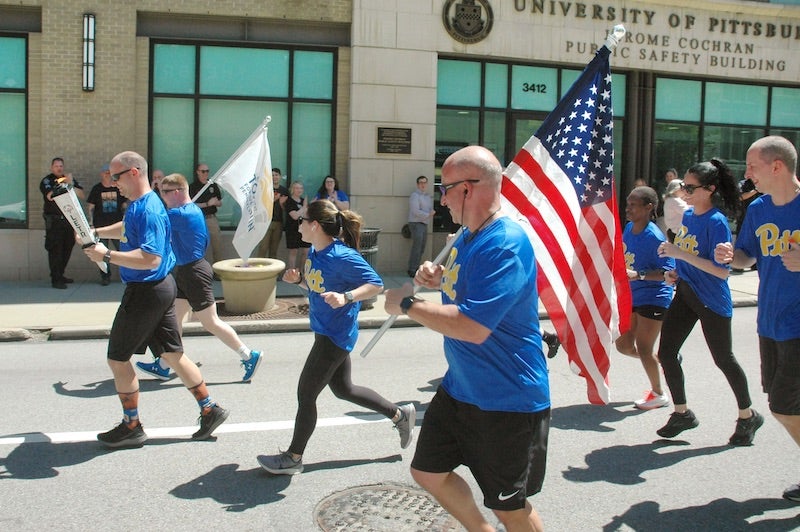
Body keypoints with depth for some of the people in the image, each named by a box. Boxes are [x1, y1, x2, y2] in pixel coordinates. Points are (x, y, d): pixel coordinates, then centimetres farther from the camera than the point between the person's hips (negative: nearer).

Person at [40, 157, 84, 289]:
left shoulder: (70, 179, 11)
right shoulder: (47, 180, -2)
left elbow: (82, 195, 0)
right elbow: (51, 196, -20)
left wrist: (71, 185, -16)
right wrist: (65, 184, -20)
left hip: (69, 219, 5)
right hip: (54, 220, -5)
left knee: (67, 248, 11)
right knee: (55, 250, -6)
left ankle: (60, 274, 24)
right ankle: (55, 279, -5)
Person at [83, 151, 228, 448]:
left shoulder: (147, 210, -22)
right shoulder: (137, 205, 10)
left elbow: (150, 259, -31)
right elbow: (127, 229, 32)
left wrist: (106, 256, -27)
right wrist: (97, 233, 19)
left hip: (146, 292, -10)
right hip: (160, 288, 10)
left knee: (118, 358, 4)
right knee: (173, 354, 14)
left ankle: (132, 428, 15)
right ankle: (210, 410, 20)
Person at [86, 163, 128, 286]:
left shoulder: (118, 188, 6)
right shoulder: (96, 189, 2)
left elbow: (124, 206, 12)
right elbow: (91, 208, 3)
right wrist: (91, 224, -3)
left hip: (118, 224, 1)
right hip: (101, 225, -1)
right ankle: (105, 276, 14)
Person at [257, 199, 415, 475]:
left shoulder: (342, 256, -24)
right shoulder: (314, 252, 3)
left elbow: (376, 284, -21)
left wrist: (345, 298, -35)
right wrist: (298, 279, -2)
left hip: (335, 336, -10)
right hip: (325, 331, 10)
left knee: (305, 393, 2)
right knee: (343, 389, 21)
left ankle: (293, 458, 20)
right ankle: (400, 414, 36)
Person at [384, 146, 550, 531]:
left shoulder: (506, 245, -27)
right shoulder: (468, 236, 5)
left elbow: (472, 327, -34)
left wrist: (407, 304, -22)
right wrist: (440, 277, 0)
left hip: (509, 401, -10)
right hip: (460, 387, 10)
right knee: (427, 472, 19)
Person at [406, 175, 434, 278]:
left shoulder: (428, 196, 19)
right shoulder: (415, 195, -8)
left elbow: (431, 208, 21)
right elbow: (415, 211, -17)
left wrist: (432, 212, -3)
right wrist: (428, 215, -10)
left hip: (424, 224, 9)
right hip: (416, 223, -9)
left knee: (421, 248, 9)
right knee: (417, 247, -13)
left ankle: (416, 268, 16)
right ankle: (412, 270, -10)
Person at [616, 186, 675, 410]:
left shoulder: (654, 237, -23)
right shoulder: (628, 228, 0)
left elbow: (668, 272, -25)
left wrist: (638, 275, -34)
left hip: (653, 298, -8)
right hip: (632, 297, 8)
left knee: (643, 349, 0)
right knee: (624, 345, 12)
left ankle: (658, 394, 22)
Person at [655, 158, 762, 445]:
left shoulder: (716, 223, -19)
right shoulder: (688, 215, 5)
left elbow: (722, 271, -25)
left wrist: (680, 254, -28)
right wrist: (676, 272, 2)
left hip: (712, 302, -7)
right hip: (685, 295, 7)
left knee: (723, 359, 7)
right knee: (666, 352, 4)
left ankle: (748, 416, 29)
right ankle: (682, 413, 20)